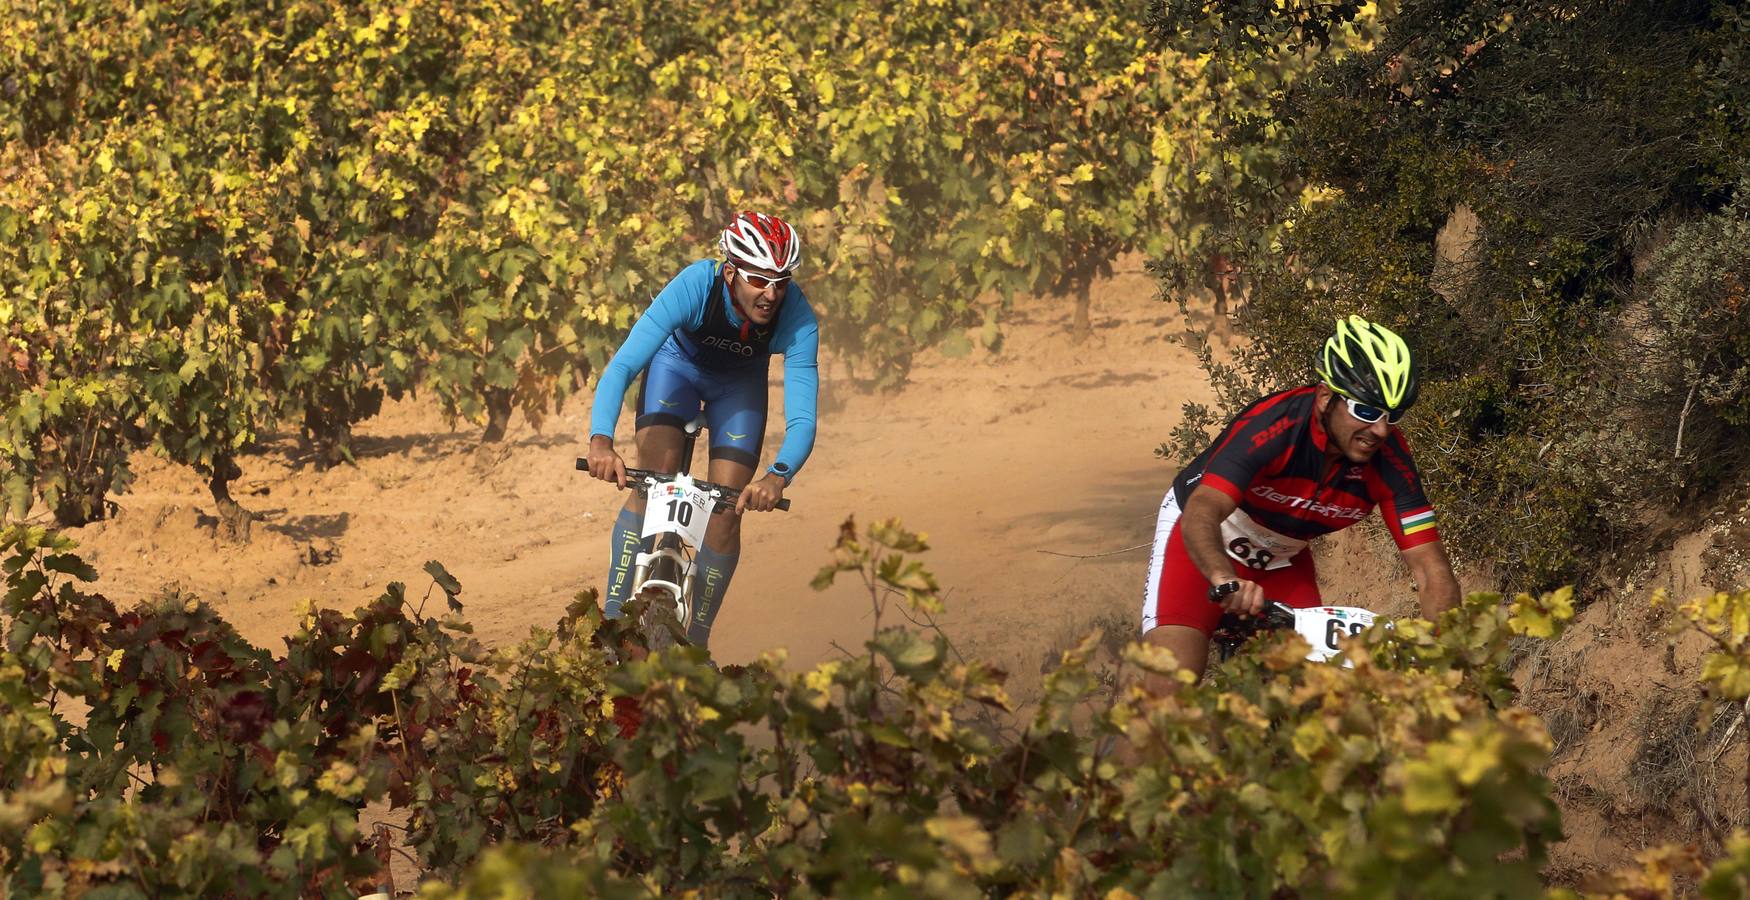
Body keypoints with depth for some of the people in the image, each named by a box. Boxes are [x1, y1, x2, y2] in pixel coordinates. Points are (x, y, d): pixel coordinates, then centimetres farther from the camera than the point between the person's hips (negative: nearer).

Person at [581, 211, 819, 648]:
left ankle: (695, 644, 10)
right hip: (678, 362, -1)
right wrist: (601, 439, -61)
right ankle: (612, 618, -15)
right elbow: (622, 365, -45)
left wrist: (779, 475, -62)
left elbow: (802, 420, -41)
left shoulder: (798, 319, -36)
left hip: (741, 384, 1)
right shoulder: (695, 285, -40)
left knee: (725, 515, -8)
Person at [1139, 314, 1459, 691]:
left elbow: (1432, 569, -24)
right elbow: (1201, 512, -46)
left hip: (1283, 557, 4)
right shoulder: (1274, 424, -34)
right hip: (1202, 540, -4)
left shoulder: (1390, 459, -23)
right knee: (1169, 688, -21)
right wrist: (1227, 581, -67)